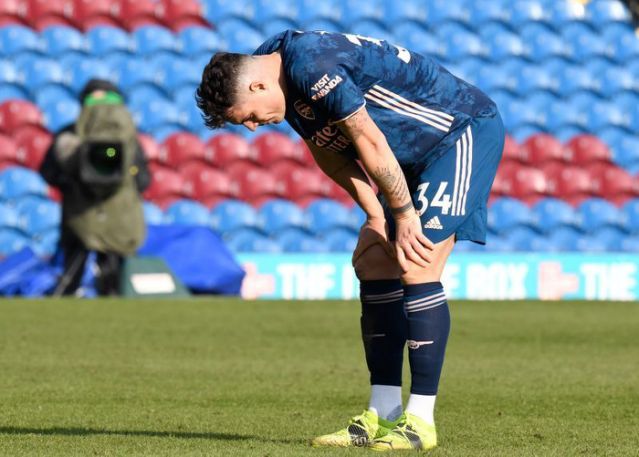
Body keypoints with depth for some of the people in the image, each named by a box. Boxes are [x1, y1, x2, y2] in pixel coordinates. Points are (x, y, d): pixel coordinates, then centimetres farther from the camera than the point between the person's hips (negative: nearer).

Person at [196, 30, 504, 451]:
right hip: (419, 156, 10)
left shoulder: (312, 65, -27)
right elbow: (330, 150, 12)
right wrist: (376, 216, 3)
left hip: (465, 131, -10)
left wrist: (405, 215, -16)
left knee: (416, 270, -17)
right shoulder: (289, 86, 3)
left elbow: (370, 142, -24)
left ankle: (421, 422, -14)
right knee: (374, 266, 4)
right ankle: (383, 416, 7)